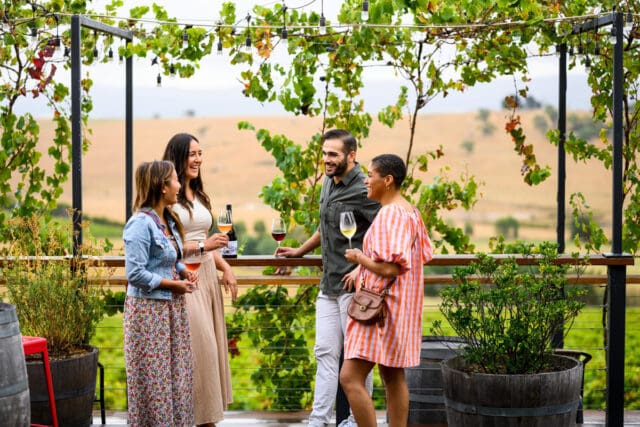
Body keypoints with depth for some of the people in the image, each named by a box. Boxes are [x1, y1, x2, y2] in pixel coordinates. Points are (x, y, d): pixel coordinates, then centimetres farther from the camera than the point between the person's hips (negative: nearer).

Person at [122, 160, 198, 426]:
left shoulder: (168, 221, 9)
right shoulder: (141, 224, -18)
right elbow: (135, 273, -22)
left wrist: (185, 272, 3)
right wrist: (173, 284, -16)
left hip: (171, 308, 9)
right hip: (148, 310, -9)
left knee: (177, 374, 13)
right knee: (153, 380, 0)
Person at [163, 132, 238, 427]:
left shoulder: (199, 194, 15)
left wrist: (225, 268, 10)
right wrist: (202, 245, -19)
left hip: (207, 275, 8)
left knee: (211, 344, 9)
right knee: (197, 345, -7)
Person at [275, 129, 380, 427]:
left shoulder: (363, 191, -16)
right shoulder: (329, 182, 11)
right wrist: (299, 251, 25)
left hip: (353, 285, -8)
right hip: (329, 285, 8)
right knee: (325, 352, 8)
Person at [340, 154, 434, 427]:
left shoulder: (389, 215, -18)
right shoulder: (411, 212, 13)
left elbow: (389, 268, -25)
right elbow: (424, 256, 20)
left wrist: (359, 258, -8)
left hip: (381, 308, -11)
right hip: (401, 309, 11)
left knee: (350, 378, -11)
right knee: (393, 378, 14)